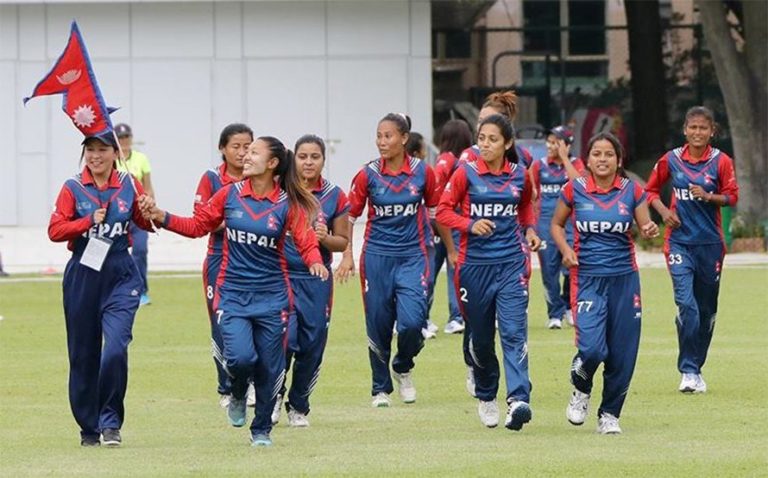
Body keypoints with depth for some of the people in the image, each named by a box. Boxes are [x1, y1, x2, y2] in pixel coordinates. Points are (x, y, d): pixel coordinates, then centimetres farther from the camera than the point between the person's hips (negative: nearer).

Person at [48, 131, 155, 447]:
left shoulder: (129, 185, 3)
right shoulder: (73, 188, 0)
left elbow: (145, 223, 12)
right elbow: (55, 230, -6)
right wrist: (89, 221, -17)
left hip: (121, 276, -1)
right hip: (82, 276, 1)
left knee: (116, 348, -18)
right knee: (83, 354, 7)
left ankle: (111, 422, -4)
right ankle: (88, 427, 20)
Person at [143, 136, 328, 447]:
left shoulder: (288, 204, -5)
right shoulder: (230, 194, 1)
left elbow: (306, 241, -7)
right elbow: (198, 225, 10)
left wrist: (315, 262, -28)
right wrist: (162, 218, -1)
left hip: (272, 296, 0)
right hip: (233, 293, 0)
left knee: (269, 367, 5)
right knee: (240, 357, -19)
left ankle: (262, 430, 26)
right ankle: (238, 395, 17)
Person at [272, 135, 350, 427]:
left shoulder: (334, 196, 1)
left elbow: (343, 241, 8)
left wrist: (325, 238, -12)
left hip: (317, 279, 2)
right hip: (281, 274, -2)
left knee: (312, 345, 5)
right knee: (285, 338, -16)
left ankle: (298, 406, 25)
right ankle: (275, 395, 9)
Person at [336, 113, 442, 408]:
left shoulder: (423, 172, -4)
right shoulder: (368, 175, -5)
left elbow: (436, 212, 9)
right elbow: (349, 216, 3)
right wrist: (347, 256, -4)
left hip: (413, 256, -1)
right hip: (377, 257, 1)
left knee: (412, 321, -15)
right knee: (378, 325, 4)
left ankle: (402, 369, 14)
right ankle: (380, 389, 20)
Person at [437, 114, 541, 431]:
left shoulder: (519, 176, 5)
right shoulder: (466, 174, -2)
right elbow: (443, 211, -2)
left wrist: (529, 228, 8)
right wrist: (470, 225, -18)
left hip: (511, 264, 0)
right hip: (475, 263, 0)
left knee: (514, 332, -15)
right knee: (481, 337, 10)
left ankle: (518, 400, -26)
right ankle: (486, 397, 32)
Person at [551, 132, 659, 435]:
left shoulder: (631, 191, 1)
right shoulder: (574, 190, -1)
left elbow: (645, 228, 4)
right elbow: (556, 224, 11)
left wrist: (650, 231, -20)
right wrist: (565, 250, -7)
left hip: (624, 278, 2)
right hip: (587, 277, -2)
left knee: (621, 353, 3)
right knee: (591, 348, -17)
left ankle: (610, 414, 21)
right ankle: (581, 391, 16)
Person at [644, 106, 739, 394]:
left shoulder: (720, 162, -2)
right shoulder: (671, 160, 1)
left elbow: (732, 197, 0)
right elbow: (651, 190, 12)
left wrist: (708, 197, -18)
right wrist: (664, 211, -6)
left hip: (710, 243, 1)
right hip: (679, 241, -1)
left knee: (706, 309, 10)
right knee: (686, 304, -16)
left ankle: (697, 367, 25)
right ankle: (688, 372, -12)